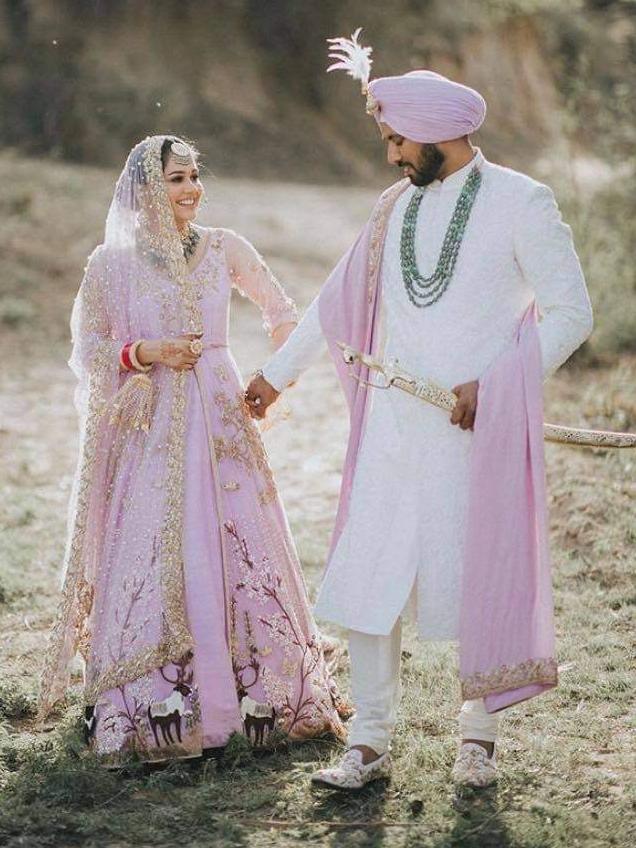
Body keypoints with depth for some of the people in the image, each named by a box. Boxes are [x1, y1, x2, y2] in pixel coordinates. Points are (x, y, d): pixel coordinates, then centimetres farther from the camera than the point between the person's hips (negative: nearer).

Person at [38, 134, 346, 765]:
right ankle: (151, 705, 4)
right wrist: (146, 353, -13)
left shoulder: (223, 249, 6)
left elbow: (281, 311, 18)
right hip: (147, 427, -2)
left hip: (221, 422, 2)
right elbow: (88, 350, 2)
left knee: (238, 548, 3)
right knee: (149, 557, -4)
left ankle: (261, 693, 14)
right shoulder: (112, 263, 0)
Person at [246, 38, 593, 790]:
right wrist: (277, 373, 29)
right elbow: (339, 299, 23)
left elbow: (571, 312, -7)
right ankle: (369, 744, 10)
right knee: (368, 580, 1)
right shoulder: (396, 206, 12)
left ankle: (478, 736, 20)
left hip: (477, 432, -5)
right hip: (393, 427, 5)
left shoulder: (520, 204, -5)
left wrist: (493, 387, -14)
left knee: (480, 580, 3)